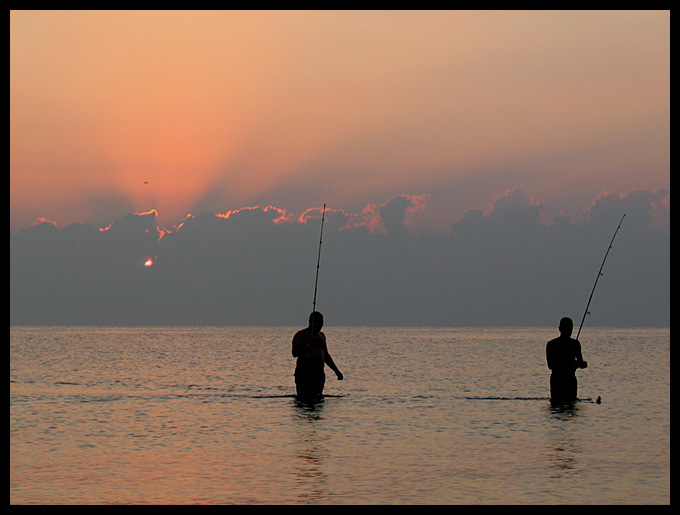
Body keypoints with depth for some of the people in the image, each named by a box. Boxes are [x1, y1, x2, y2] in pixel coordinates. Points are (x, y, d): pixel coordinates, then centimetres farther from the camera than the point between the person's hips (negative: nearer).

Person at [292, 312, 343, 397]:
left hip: (319, 373, 7)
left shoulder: (321, 336, 20)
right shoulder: (301, 335, -3)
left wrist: (336, 371, 28)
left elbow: (326, 355, 29)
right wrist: (309, 346, -31)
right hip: (304, 373, -7)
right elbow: (295, 353, -16)